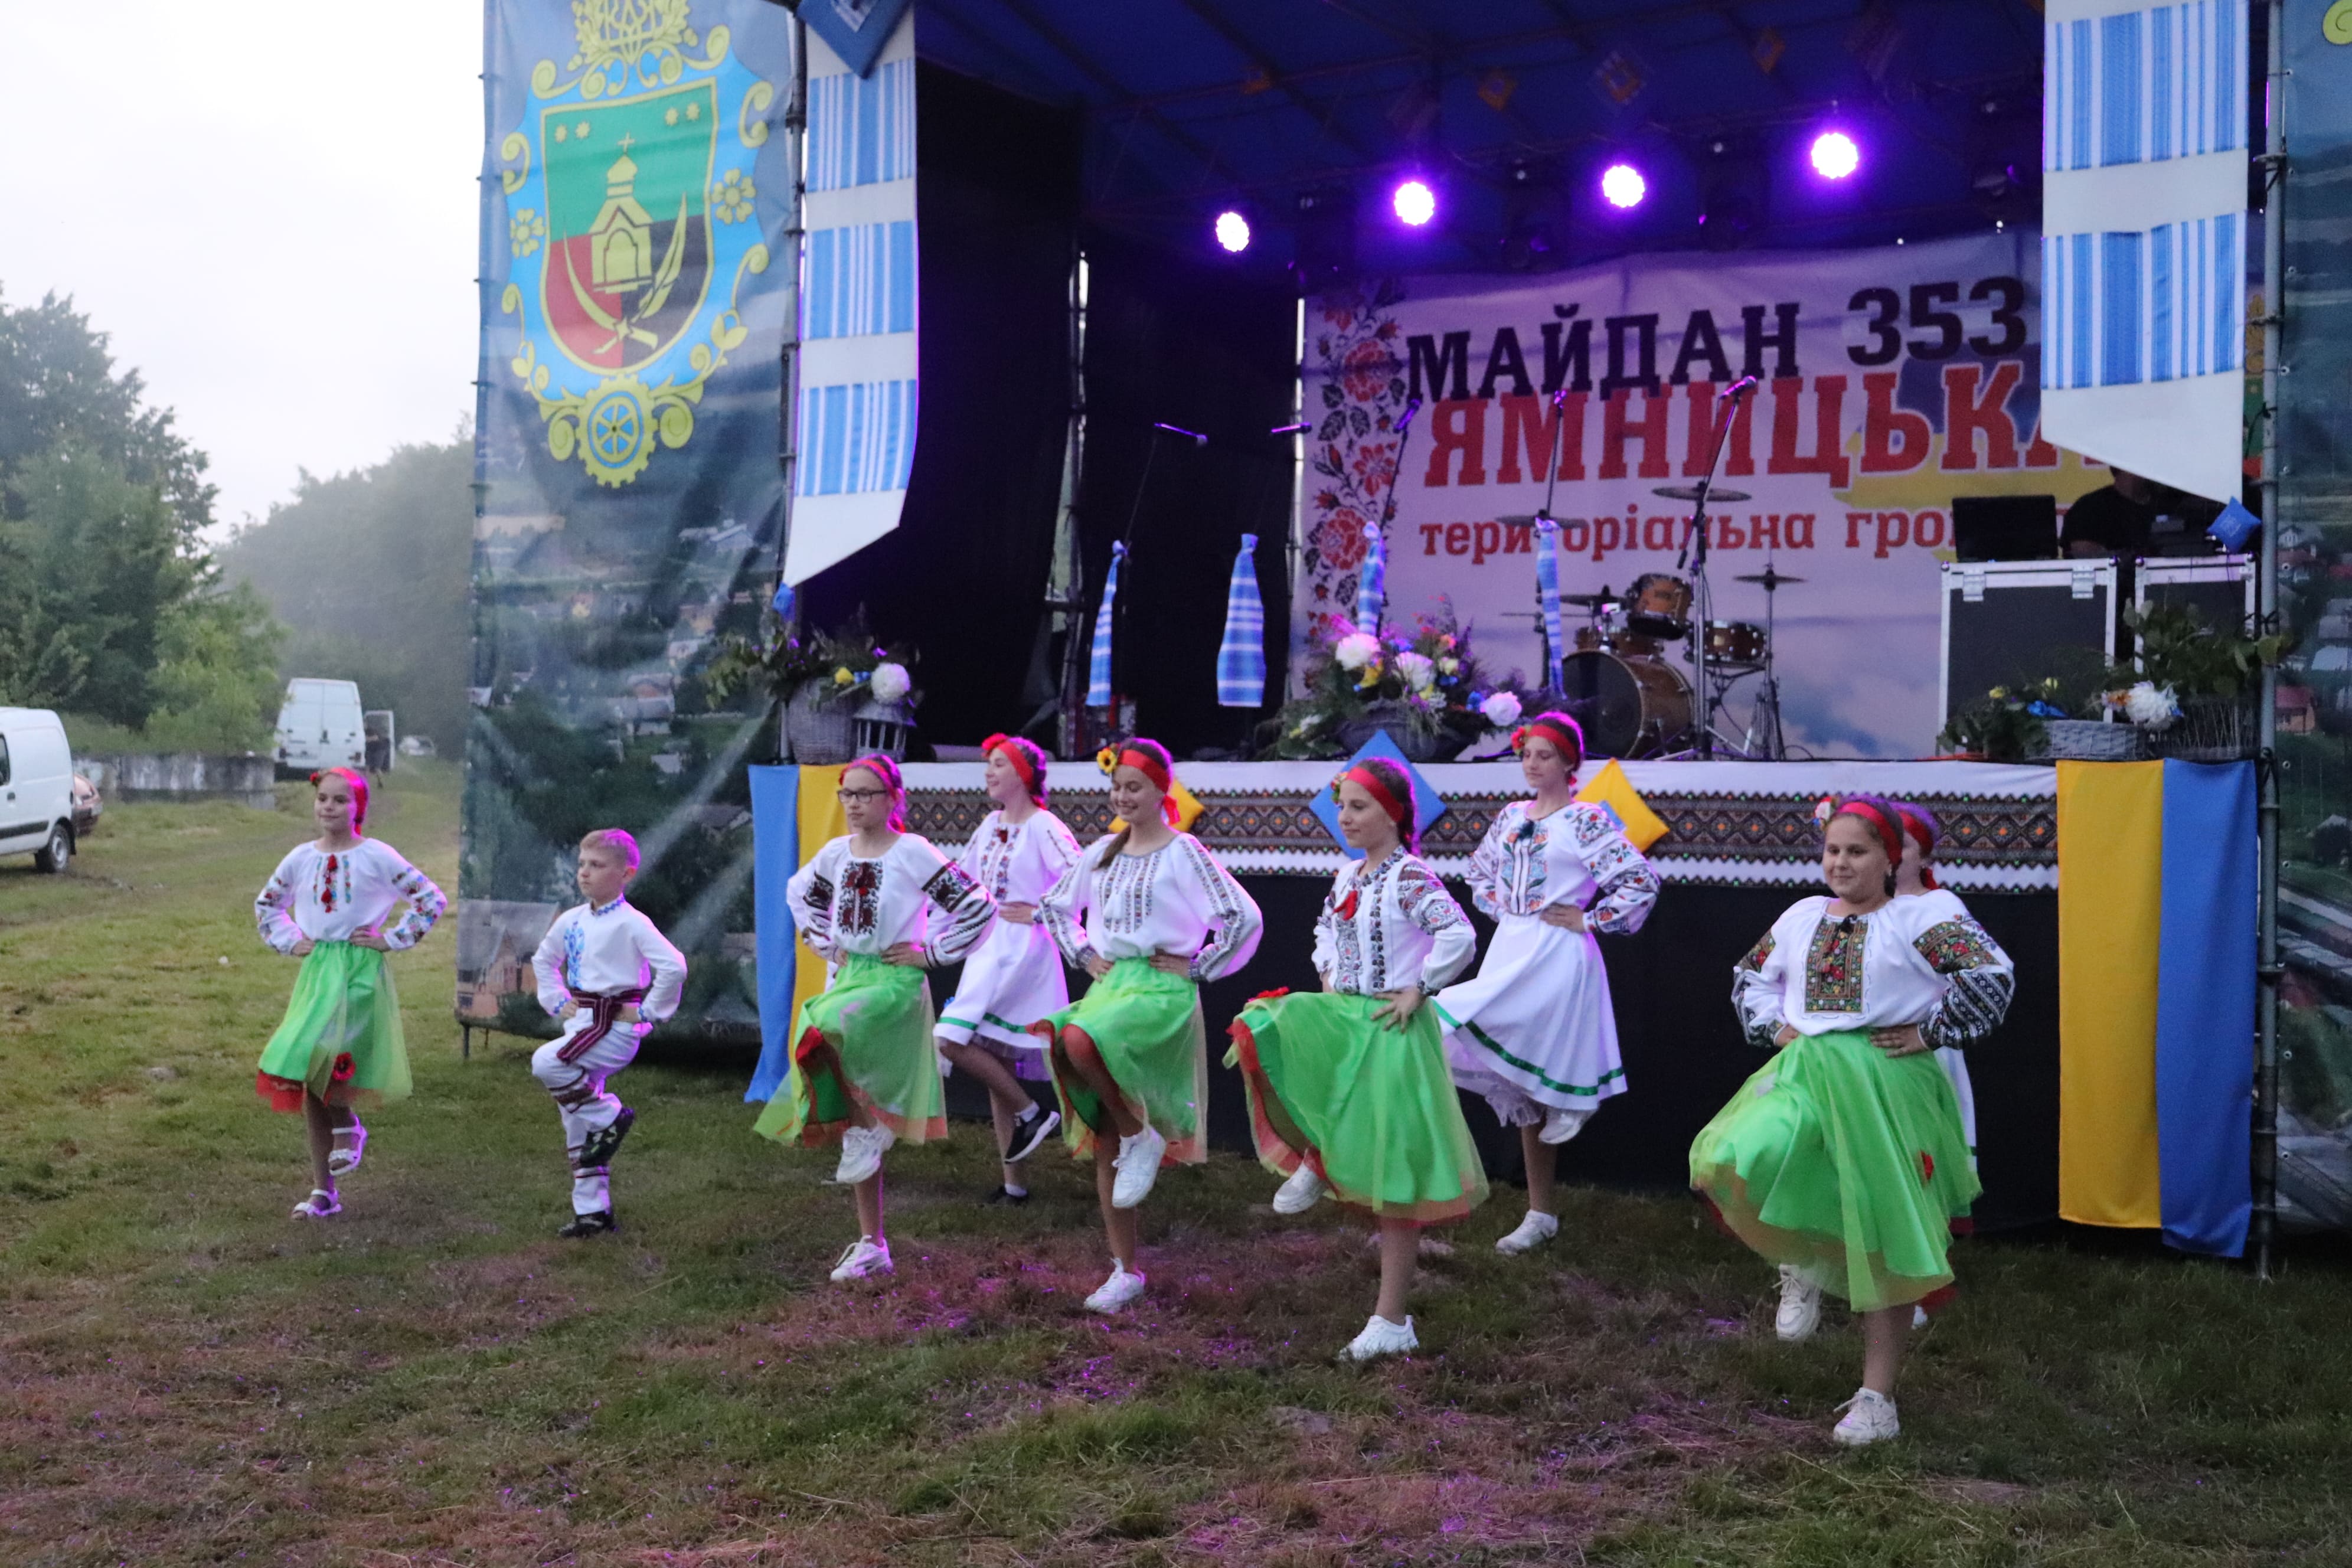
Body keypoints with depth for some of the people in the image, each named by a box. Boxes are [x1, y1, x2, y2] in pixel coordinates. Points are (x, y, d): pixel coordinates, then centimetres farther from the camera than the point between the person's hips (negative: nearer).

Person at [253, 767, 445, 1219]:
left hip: (361, 971, -5)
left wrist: (391, 939, -7)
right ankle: (323, 1191, 14)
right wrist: (289, 942, 10)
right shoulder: (301, 858, 7)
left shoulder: (377, 857, -6)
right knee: (309, 1078, 5)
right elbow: (266, 906, 24)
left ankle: (347, 1125, 3)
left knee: (312, 1053, -27)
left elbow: (433, 900, -6)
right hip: (316, 970, 5)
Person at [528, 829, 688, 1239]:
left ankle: (611, 1118, -10)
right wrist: (557, 1001, 14)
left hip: (614, 1027, -8)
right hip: (580, 1022, 8)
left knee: (546, 1063, -29)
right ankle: (592, 1210, 19)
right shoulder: (572, 920, 9)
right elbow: (543, 959, 27)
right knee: (577, 1126, 9)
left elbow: (673, 967, -21)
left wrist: (647, 1012, -15)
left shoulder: (631, 923, -13)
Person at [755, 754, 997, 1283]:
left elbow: (980, 907, -10)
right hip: (847, 978, 6)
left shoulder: (914, 853, -9)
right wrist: (825, 944, 14)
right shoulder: (836, 853, 7)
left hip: (895, 983, -6)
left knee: (822, 1035, -36)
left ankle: (866, 1129, -12)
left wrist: (933, 953, -9)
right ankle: (872, 1247, 17)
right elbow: (799, 893, 27)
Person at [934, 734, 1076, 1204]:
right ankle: (1014, 1183, 14)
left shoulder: (1043, 827, -11)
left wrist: (1040, 914, -16)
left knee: (953, 1039, -19)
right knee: (995, 1064, 8)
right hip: (987, 949, 8)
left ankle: (1030, 1114, -4)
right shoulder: (991, 825, 13)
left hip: (1022, 950, -8)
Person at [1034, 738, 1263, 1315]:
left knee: (1080, 1040, -37)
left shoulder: (1184, 852, -4)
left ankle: (1142, 1134, -14)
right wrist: (1083, 956, 14)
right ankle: (1126, 1269, 13)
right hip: (1108, 984, 6)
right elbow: (1055, 906, 26)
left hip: (1161, 988, -6)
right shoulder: (1102, 852, 13)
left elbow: (1244, 917, -11)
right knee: (1104, 1145, 4)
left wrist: (1197, 966, -7)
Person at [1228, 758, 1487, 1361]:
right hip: (1340, 1018, 8)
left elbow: (1459, 936, -26)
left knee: (1390, 1169, -1)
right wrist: (1327, 978, 13)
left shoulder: (1410, 877, -15)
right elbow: (1326, 925, 28)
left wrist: (1418, 990, -19)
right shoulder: (1348, 875, 9)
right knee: (1260, 1032, -15)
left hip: (1389, 1032, -8)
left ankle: (1392, 1320, 9)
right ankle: (1313, 1159, 2)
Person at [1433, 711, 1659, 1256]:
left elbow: (1642, 880, -12)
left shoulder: (1586, 820, -7)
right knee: (1524, 1086, 8)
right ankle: (1542, 1215, 16)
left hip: (1557, 958, -6)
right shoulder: (1511, 816, 12)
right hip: (1510, 953, 7)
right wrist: (1501, 909, 12)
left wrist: (1590, 920, -10)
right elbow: (1481, 871, 28)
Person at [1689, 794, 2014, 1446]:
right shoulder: (1802, 917, 12)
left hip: (1884, 1091, -4)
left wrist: (1930, 1032, -11)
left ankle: (1876, 1397, 15)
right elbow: (1751, 977, 25)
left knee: (1882, 1239, 2)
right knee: (1730, 1164, -24)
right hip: (1803, 1075, 4)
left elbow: (1994, 974, -12)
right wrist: (1774, 1029, 9)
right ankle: (1801, 1256, 8)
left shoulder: (1917, 920, -4)